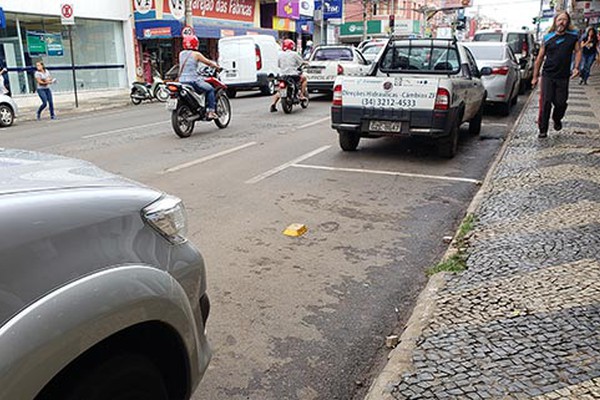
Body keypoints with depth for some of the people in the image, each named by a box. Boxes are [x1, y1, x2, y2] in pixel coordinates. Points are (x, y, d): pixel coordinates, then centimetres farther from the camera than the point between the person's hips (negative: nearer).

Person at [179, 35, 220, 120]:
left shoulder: (181, 54, 12)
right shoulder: (196, 54, -7)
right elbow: (208, 62, 1)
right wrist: (216, 66, 20)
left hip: (182, 81, 7)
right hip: (193, 80, -7)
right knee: (210, 89, 8)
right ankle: (210, 111, -1)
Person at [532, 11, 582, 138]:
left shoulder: (573, 36, 4)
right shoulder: (548, 37, 2)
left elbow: (578, 51, 14)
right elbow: (540, 58, 6)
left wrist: (576, 67, -1)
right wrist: (535, 77, 7)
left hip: (563, 77, 1)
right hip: (548, 76, -1)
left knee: (560, 103, 5)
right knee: (545, 102, -7)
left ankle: (557, 120, 37)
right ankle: (543, 130, 1)